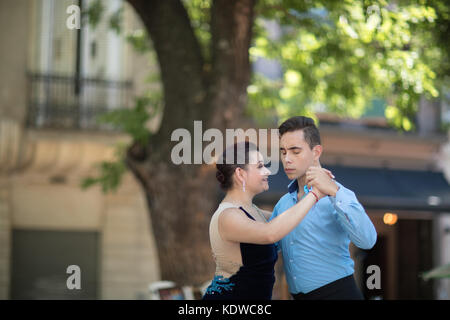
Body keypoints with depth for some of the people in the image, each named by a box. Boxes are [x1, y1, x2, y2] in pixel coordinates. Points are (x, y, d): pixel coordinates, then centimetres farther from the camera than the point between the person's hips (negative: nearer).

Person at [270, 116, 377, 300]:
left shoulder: (338, 196, -8)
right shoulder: (283, 203, 13)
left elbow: (366, 240, -24)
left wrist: (334, 191, -31)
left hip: (338, 293, -6)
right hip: (299, 295, 6)